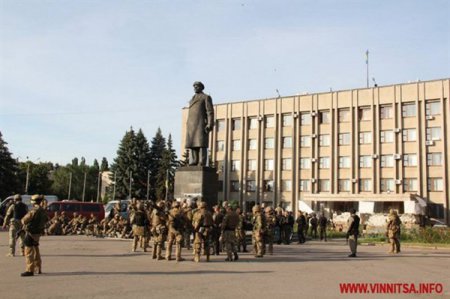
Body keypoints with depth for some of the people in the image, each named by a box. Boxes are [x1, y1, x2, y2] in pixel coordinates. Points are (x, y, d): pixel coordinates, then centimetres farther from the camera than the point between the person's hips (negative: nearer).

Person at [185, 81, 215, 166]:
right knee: (192, 145, -1)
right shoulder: (193, 100, 25)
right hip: (192, 125, 7)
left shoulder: (206, 97, 3)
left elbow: (210, 112, -6)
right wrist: (189, 128, 15)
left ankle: (202, 165, -14)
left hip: (202, 124, -7)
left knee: (201, 145, -12)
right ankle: (193, 165, -1)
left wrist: (210, 125, -18)